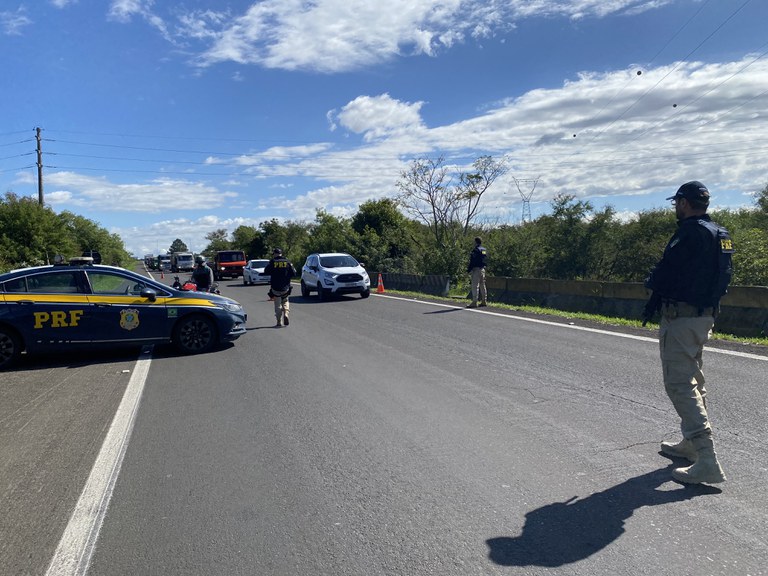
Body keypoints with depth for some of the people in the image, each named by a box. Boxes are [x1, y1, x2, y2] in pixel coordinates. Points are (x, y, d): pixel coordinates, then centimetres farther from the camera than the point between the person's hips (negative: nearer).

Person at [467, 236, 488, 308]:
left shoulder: (476, 250, -12)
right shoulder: (484, 250, 15)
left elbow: (472, 261, -17)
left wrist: (469, 270, -13)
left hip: (476, 269, -9)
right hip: (483, 269, 9)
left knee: (475, 286, -9)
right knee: (482, 285, 14)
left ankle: (474, 302, -12)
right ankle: (484, 301, 18)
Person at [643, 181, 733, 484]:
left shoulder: (691, 232, -17)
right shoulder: (719, 234, 13)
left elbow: (666, 270, -19)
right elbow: (721, 275, 18)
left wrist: (653, 283, 5)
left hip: (680, 317, -10)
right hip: (705, 314, 10)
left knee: (679, 384, -9)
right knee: (693, 380, 21)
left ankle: (707, 461, -12)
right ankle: (691, 444, 34)